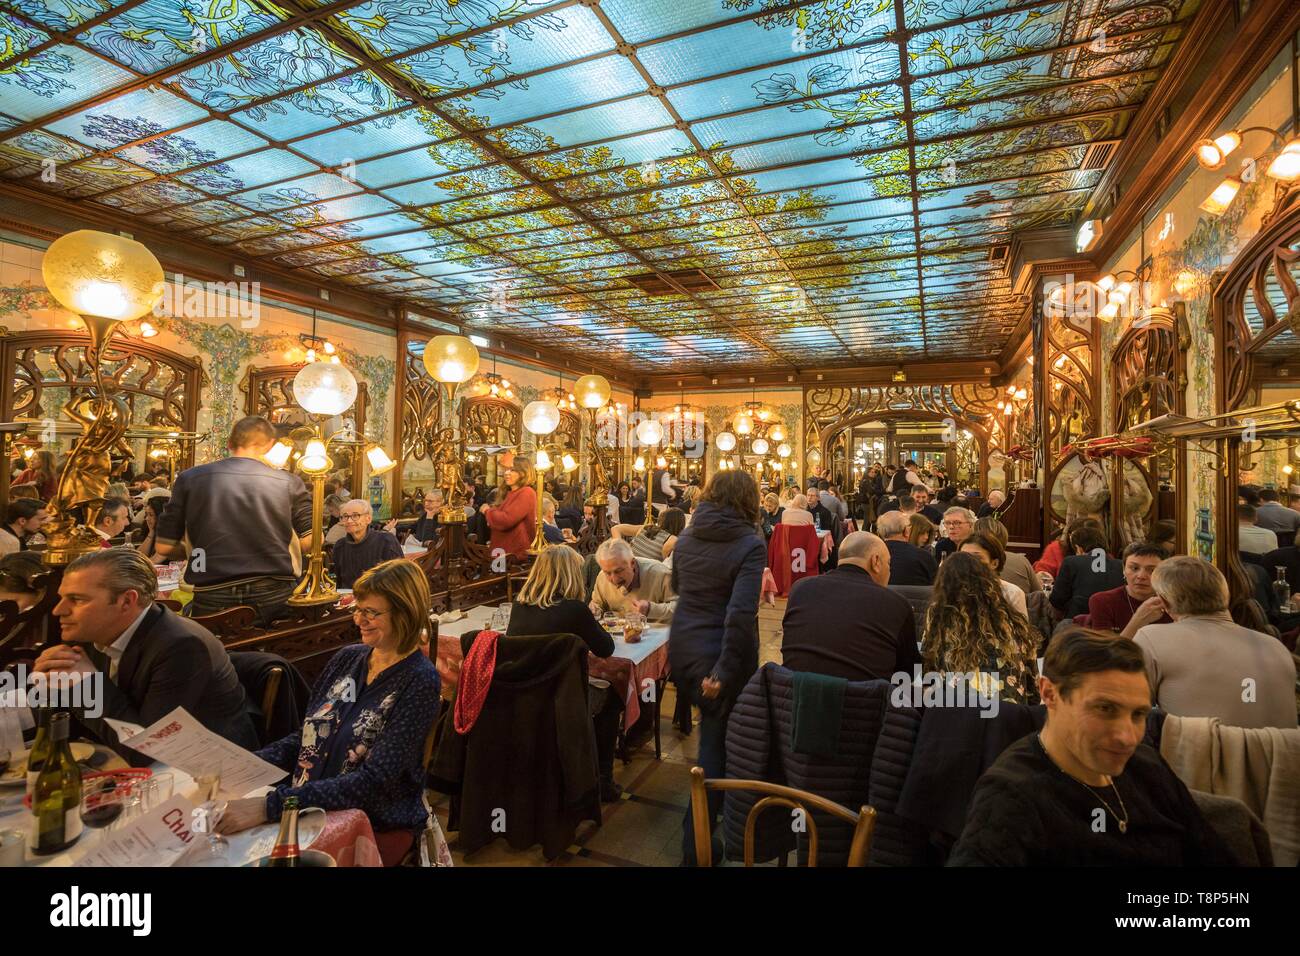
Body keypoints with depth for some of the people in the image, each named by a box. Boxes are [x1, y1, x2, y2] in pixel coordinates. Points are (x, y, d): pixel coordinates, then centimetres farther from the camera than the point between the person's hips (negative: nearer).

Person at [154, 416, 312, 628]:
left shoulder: (190, 478, 3)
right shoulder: (288, 482, -2)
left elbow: (164, 547, 7)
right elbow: (312, 541, -3)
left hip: (213, 598, 1)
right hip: (275, 597, -1)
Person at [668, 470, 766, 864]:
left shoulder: (686, 537, 1)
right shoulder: (750, 543, -16)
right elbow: (741, 612, -25)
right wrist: (725, 671, -22)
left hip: (682, 649, 6)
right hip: (720, 655, -6)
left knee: (714, 731, 29)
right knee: (718, 743, 10)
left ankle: (716, 801, 51)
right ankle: (696, 842, 21)